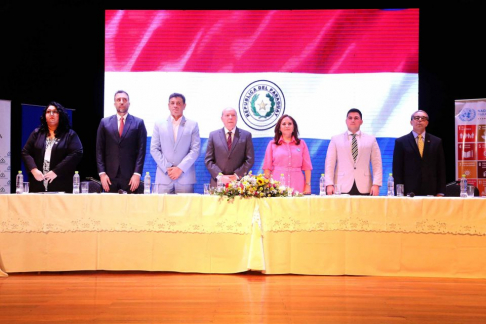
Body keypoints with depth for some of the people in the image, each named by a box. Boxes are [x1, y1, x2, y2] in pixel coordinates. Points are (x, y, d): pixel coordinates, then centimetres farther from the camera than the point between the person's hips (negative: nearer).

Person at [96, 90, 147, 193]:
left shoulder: (138, 123, 5)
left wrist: (137, 174, -7)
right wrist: (102, 173, -2)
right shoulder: (105, 123, 10)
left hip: (130, 177, -1)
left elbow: (141, 150, 1)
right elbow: (99, 150, 8)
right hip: (110, 176, 1)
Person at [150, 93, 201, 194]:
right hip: (163, 177, 1)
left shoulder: (193, 125, 10)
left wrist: (180, 168, -8)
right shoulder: (159, 125, 13)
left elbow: (195, 150, 2)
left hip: (185, 178, -1)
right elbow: (154, 149, 7)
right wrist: (167, 168, -5)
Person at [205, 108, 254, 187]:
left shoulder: (246, 135, 8)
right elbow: (208, 160, 4)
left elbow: (250, 160, 3)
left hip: (239, 182, 0)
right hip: (218, 182, 1)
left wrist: (237, 175, -8)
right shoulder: (213, 135, 9)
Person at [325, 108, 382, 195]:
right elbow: (330, 164, 5)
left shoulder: (371, 140, 13)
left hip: (364, 188, 1)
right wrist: (329, 184, -6)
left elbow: (377, 164, 7)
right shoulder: (336, 139, 11)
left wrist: (376, 184, -5)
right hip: (342, 188, 0)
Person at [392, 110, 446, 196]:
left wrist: (440, 192, 2)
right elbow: (397, 170, 3)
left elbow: (441, 169, 10)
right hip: (409, 192, -1)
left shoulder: (436, 142, 11)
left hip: (431, 192, 2)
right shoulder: (401, 142, 6)